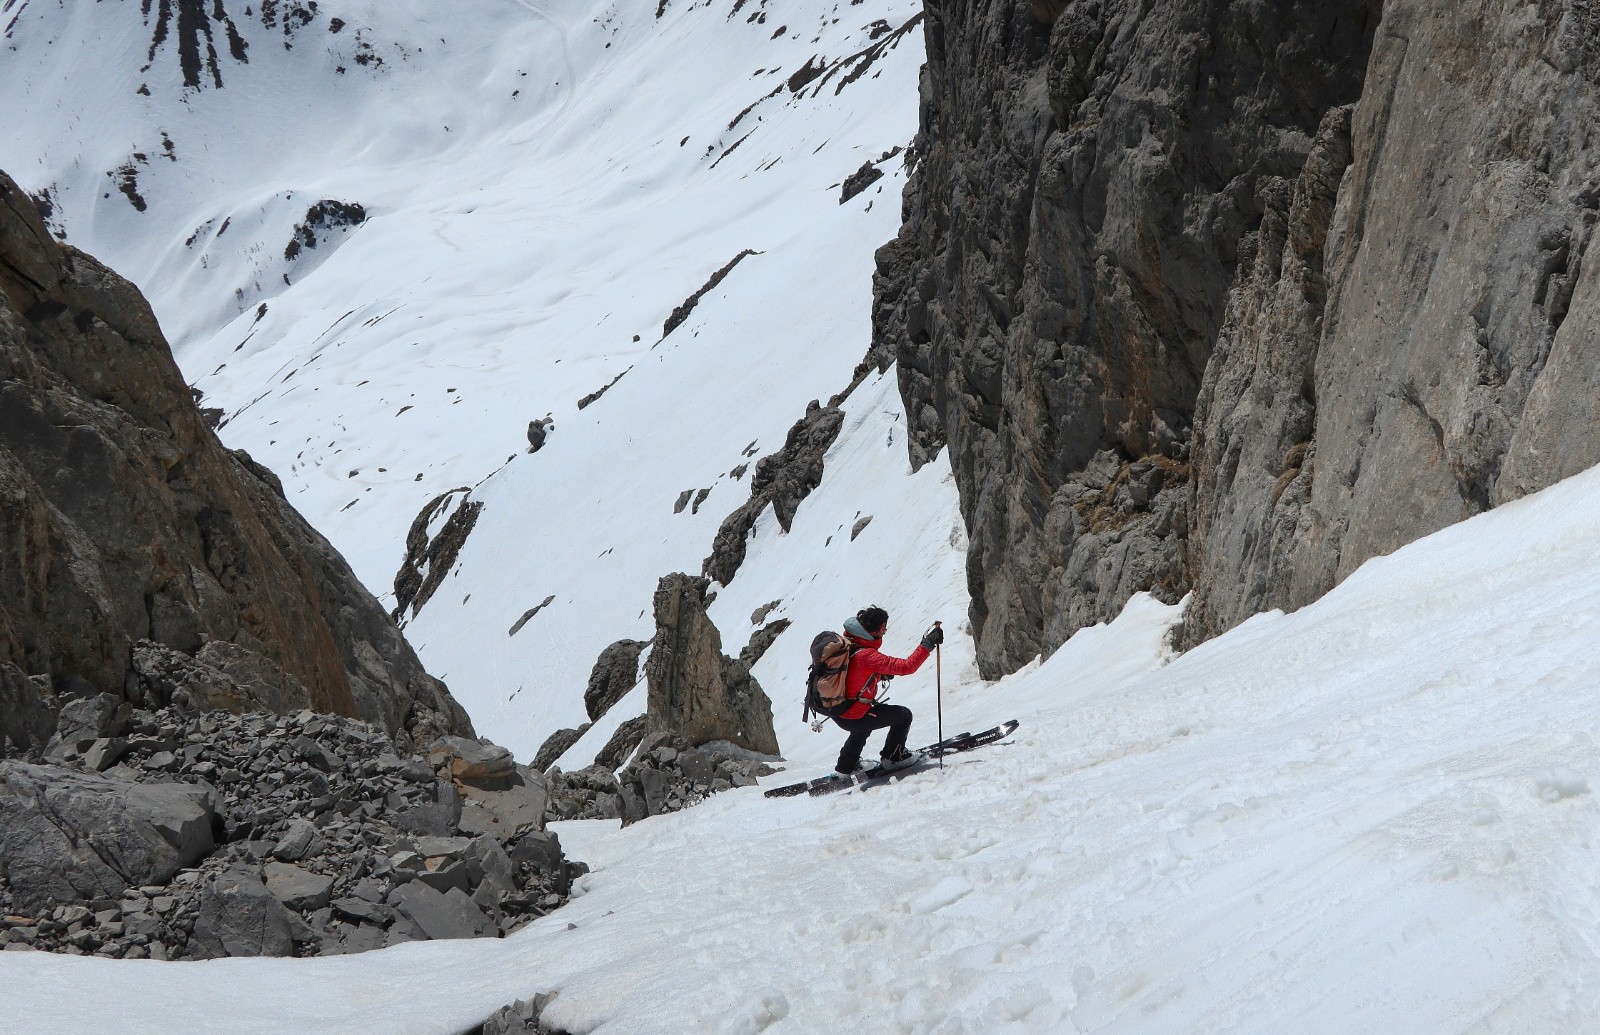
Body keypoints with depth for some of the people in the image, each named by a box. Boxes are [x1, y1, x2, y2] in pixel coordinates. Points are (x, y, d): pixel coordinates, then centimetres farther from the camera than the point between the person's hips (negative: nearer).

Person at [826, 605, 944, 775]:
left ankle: (846, 766, 43)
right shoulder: (867, 656, -30)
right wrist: (928, 644, -25)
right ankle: (893, 756, 28)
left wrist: (879, 673, 11)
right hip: (853, 719, -8)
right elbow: (907, 666, -32)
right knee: (904, 715, 10)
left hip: (834, 710, 8)